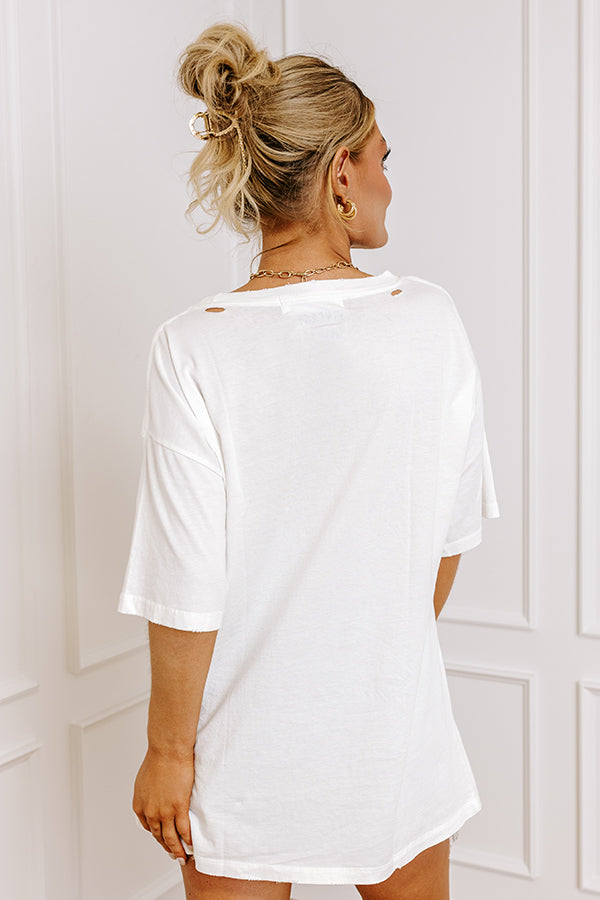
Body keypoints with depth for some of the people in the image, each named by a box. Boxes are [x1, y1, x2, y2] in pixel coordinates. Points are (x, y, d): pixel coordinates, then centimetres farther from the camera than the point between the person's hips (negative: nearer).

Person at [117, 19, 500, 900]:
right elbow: (454, 530, -1)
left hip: (252, 752, -1)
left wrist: (168, 749, -2)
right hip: (398, 730, 2)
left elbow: (189, 590, -16)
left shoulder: (195, 350, -18)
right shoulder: (430, 320, -11)